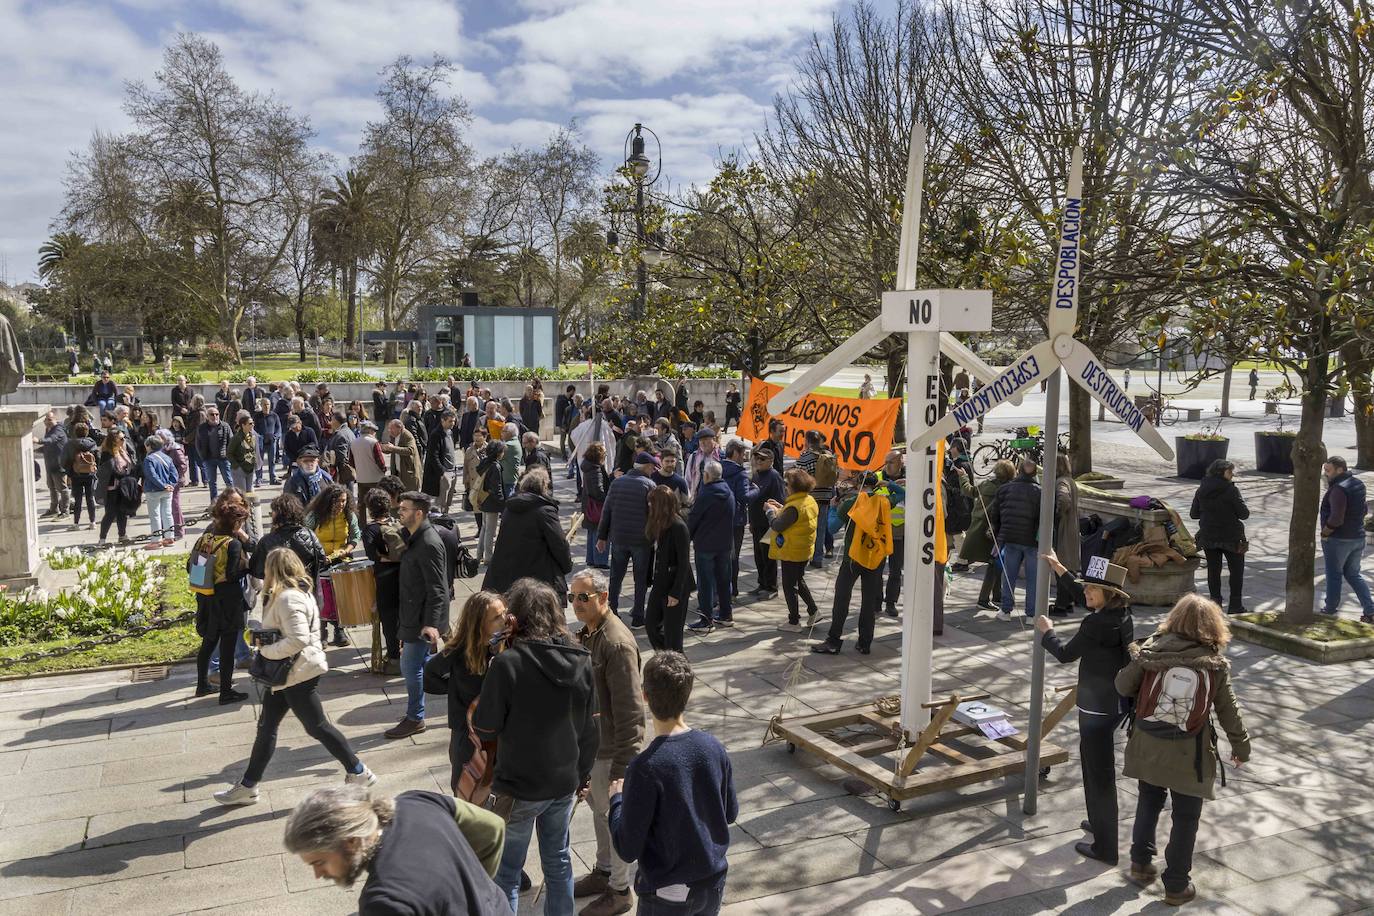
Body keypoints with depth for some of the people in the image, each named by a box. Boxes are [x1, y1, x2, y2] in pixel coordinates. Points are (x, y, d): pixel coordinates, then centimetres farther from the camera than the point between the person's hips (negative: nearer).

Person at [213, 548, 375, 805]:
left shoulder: (288, 598, -22)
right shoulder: (301, 592, 10)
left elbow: (298, 639, -31)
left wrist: (266, 650, -19)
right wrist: (265, 641, 3)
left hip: (297, 673, -10)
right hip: (284, 674, 10)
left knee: (317, 727, 0)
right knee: (266, 727, 14)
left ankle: (358, 773, 11)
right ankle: (247, 786, 24)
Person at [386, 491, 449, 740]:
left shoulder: (429, 544, -23)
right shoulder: (417, 538, 9)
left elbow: (437, 589, -25)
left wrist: (431, 623, -30)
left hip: (423, 617, -10)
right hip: (415, 614, 10)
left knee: (411, 666, 0)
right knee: (424, 663, 19)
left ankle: (414, 719, 13)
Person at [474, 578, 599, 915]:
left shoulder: (508, 663, -22)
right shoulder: (581, 660, -5)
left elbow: (485, 729, -15)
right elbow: (591, 730, 3)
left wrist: (476, 713, 5)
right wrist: (582, 774, 16)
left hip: (519, 786, -5)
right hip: (565, 783, 5)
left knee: (506, 870, 12)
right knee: (558, 860, 21)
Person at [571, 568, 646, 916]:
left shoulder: (617, 644, -26)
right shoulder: (587, 633, 3)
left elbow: (629, 710, -25)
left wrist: (621, 764, -22)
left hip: (611, 747, -8)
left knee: (614, 816, 7)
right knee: (597, 807, 23)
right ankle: (603, 870, 43)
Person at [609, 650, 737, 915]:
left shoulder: (645, 767, -25)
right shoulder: (714, 748, -9)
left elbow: (627, 849, -17)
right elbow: (731, 813, 5)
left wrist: (617, 798, -2)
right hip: (714, 884, 5)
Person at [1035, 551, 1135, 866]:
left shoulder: (1098, 623, -25)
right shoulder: (1121, 611, 2)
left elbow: (1065, 654, -14)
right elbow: (1081, 595, 20)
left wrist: (1046, 631, 3)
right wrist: (1058, 567, 24)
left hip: (1098, 706, -10)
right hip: (1117, 701, 10)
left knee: (1099, 773, 0)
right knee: (1091, 755, 27)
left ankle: (1105, 848, 10)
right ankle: (1100, 823, 43)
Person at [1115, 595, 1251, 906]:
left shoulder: (1151, 650, -7)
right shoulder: (1216, 665, -9)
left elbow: (1123, 686, -3)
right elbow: (1228, 711, 0)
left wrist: (1136, 658, 17)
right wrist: (1241, 746, 16)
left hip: (1148, 747, 2)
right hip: (1189, 755, -2)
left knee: (1148, 803, 23)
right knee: (1185, 818, 11)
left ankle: (1140, 862, 34)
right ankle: (1176, 886, 21)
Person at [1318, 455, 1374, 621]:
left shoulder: (1338, 489, -23)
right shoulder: (1359, 484, 5)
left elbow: (1336, 518, -28)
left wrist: (1324, 533, -15)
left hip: (1338, 539, -8)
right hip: (1358, 537, 8)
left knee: (1334, 575, 8)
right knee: (1353, 574, 18)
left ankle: (1330, 608, 21)